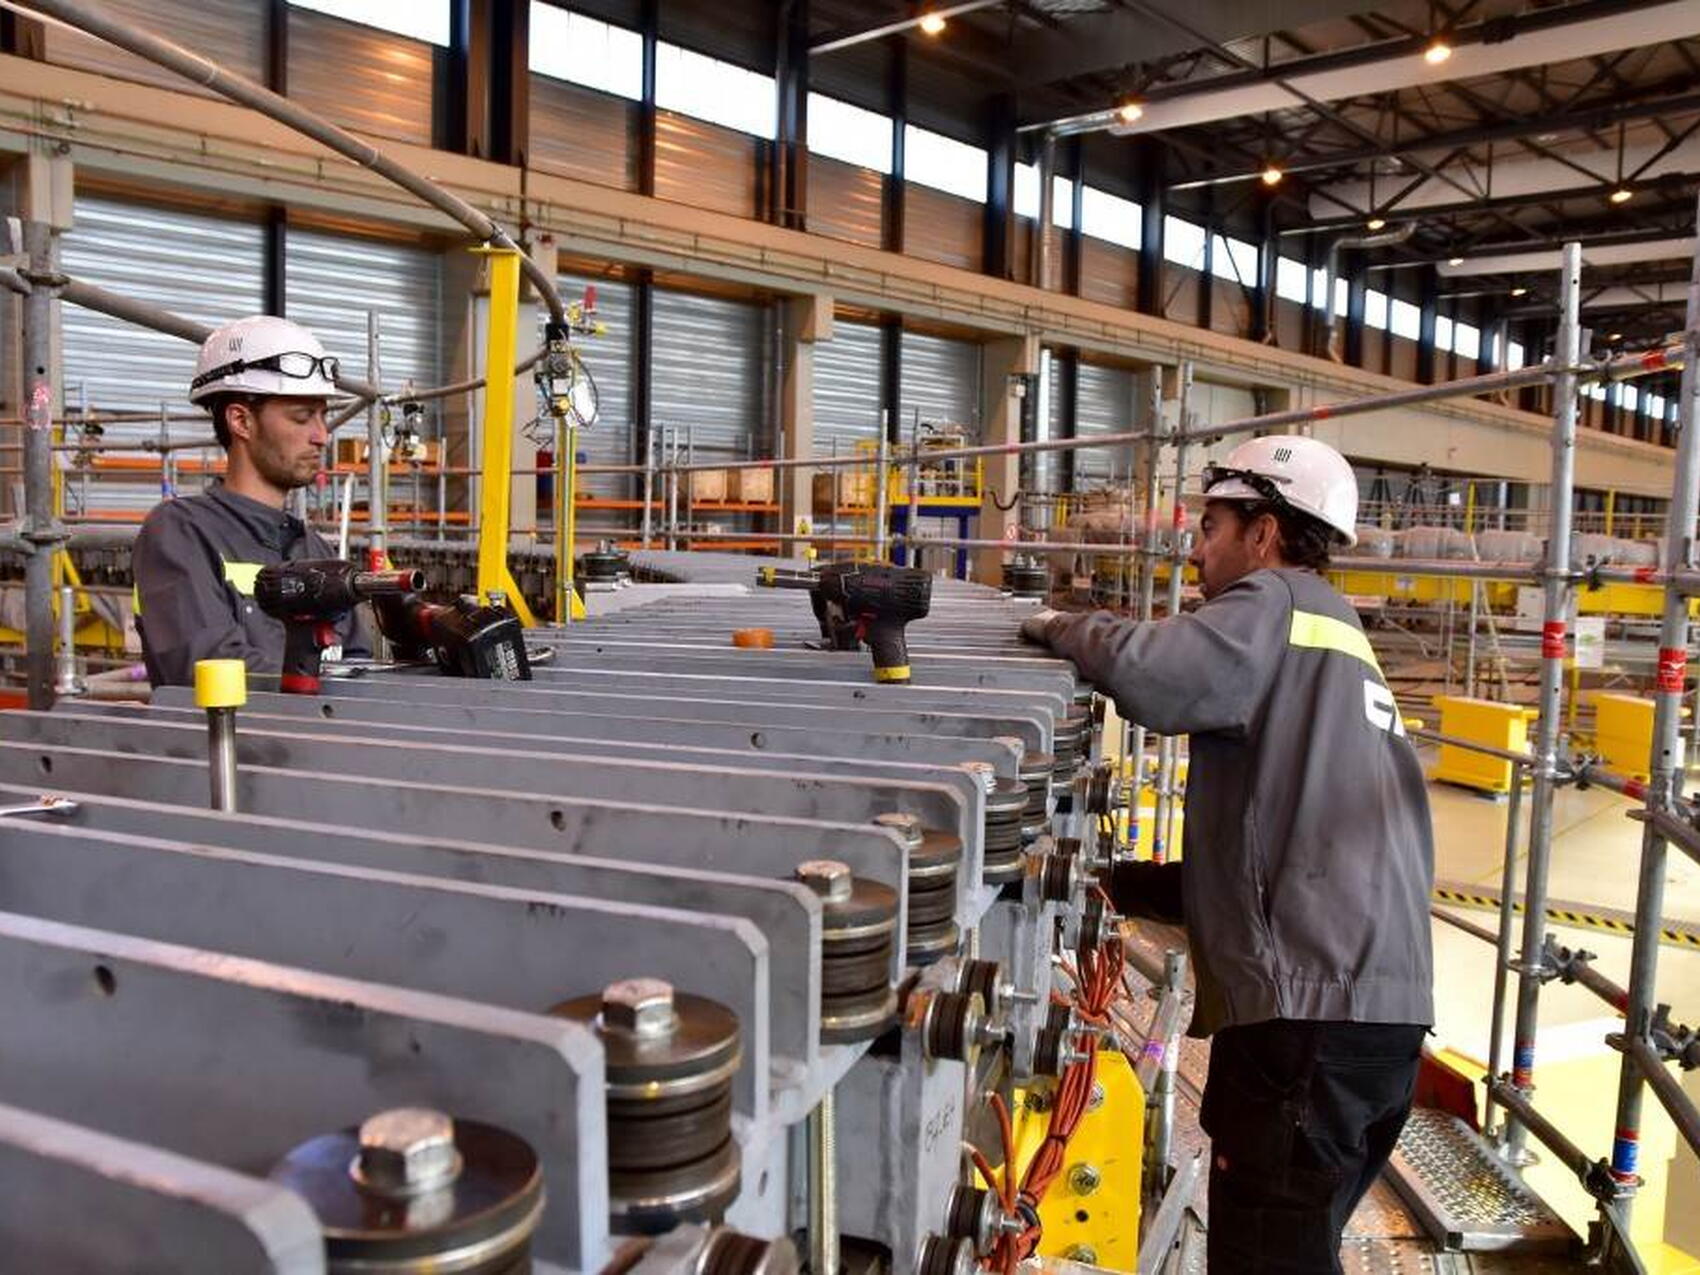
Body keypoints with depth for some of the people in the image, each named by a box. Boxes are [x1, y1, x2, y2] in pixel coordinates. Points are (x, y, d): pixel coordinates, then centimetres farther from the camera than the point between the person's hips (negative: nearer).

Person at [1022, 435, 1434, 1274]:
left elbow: (1150, 674, -26)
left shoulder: (1278, 606, -4)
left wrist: (1061, 629, -5)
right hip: (1377, 1009, 10)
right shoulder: (1335, 640, 23)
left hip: (1311, 1011, -10)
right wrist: (1124, 885, 16)